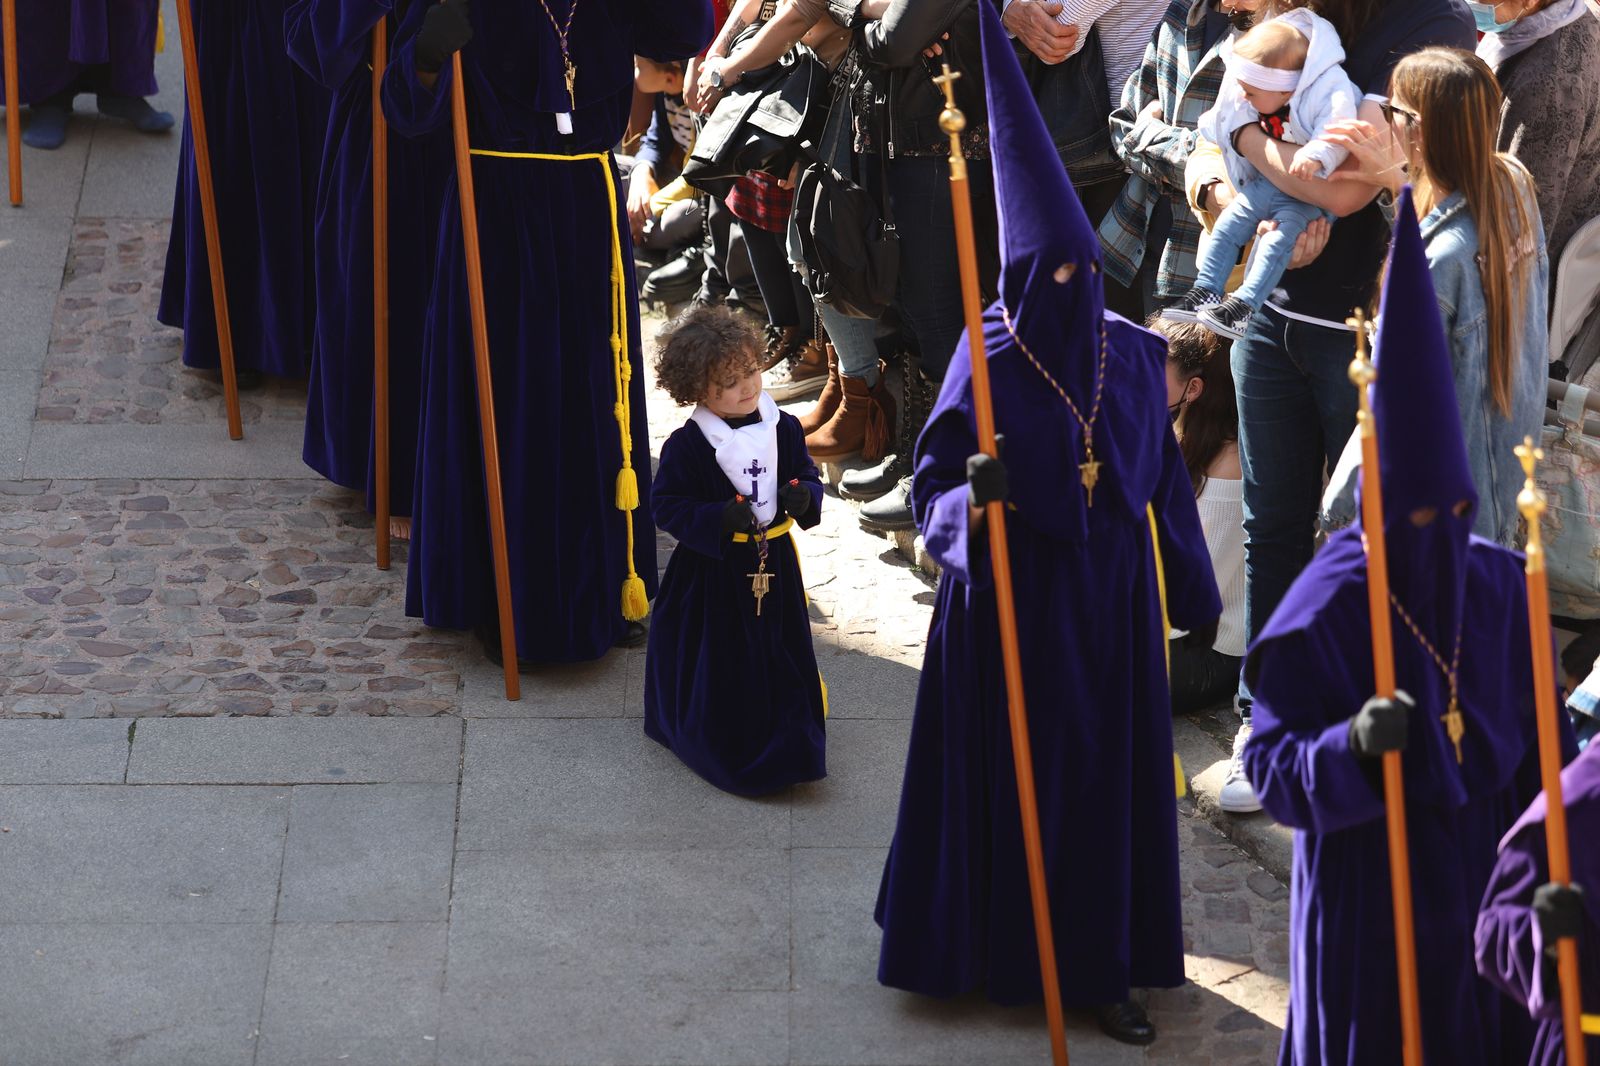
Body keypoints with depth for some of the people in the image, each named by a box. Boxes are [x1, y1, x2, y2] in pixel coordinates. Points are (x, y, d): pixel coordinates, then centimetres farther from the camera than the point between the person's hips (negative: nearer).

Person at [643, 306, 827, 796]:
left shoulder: (783, 429, -1)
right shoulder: (686, 446, -14)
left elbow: (808, 476, 11)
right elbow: (668, 507, -12)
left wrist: (804, 496, -13)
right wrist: (720, 520, -26)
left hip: (774, 567, 4)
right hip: (713, 575, -4)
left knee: (781, 659, 11)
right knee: (720, 669, 2)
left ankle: (789, 744, 25)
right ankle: (729, 749, 17)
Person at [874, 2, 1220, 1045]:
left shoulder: (1132, 353, -1)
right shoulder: (988, 360, -12)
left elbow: (1163, 479, 10)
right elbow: (933, 483, -8)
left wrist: (1191, 591, 15)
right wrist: (972, 500, -31)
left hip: (1111, 601, 4)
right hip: (1014, 601, -4)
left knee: (1113, 773, 7)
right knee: (1012, 770, 5)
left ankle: (1100, 965, 18)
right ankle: (1007, 950, 21)